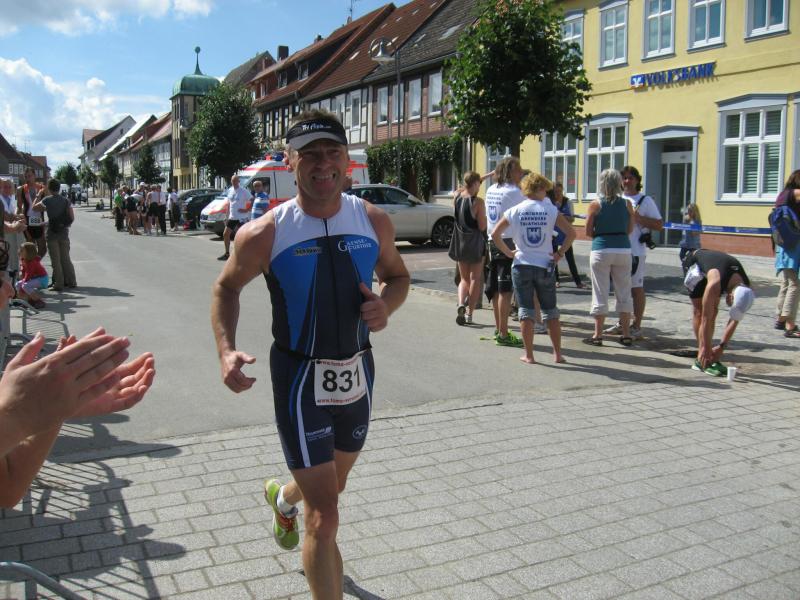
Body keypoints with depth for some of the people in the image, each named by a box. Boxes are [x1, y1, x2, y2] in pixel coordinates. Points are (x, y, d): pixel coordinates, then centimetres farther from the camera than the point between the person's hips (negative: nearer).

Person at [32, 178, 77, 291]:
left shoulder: (46, 200, -7)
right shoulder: (66, 201, 0)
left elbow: (34, 207, 7)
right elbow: (72, 217, -1)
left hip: (52, 233, -3)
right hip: (64, 233, 3)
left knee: (55, 260, 2)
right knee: (66, 258, 13)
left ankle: (58, 284, 2)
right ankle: (71, 281, 15)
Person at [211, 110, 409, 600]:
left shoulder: (374, 221, -6)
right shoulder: (265, 234, -15)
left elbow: (398, 275, 11)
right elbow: (227, 287, 2)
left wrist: (386, 306, -12)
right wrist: (227, 349, -15)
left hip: (358, 373, 5)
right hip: (300, 379, -5)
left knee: (335, 482, 27)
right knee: (325, 516, -6)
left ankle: (283, 497, 63)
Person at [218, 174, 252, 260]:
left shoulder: (243, 191, -9)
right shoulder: (230, 190, 10)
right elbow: (229, 204, 17)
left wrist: (247, 210, -15)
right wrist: (227, 216, 15)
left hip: (241, 218, -7)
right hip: (232, 217, 7)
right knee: (225, 234, 8)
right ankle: (227, 254, 19)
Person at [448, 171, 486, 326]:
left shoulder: (458, 198, 1)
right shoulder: (478, 202, -16)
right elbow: (482, 226, -16)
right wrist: (485, 217, 4)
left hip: (460, 243, 5)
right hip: (475, 244, -5)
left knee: (464, 278, 15)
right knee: (475, 279, 8)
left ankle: (461, 304, -10)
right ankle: (469, 314, 7)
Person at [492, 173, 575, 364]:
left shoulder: (515, 211, -2)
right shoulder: (551, 211, -3)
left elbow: (495, 234, -6)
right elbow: (571, 233, -9)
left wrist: (508, 252, 3)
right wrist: (560, 253, 0)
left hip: (522, 266, 0)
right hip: (545, 266, 0)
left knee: (526, 311, 6)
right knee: (551, 311, 12)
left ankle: (529, 355, 6)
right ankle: (558, 354, 16)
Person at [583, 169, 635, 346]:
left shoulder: (595, 205, -6)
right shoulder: (627, 204, 2)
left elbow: (588, 232, -4)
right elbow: (630, 229, 7)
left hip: (601, 250, -2)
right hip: (623, 250, 3)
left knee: (600, 295, 3)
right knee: (624, 293, 11)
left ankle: (598, 335, 7)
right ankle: (626, 334, 16)